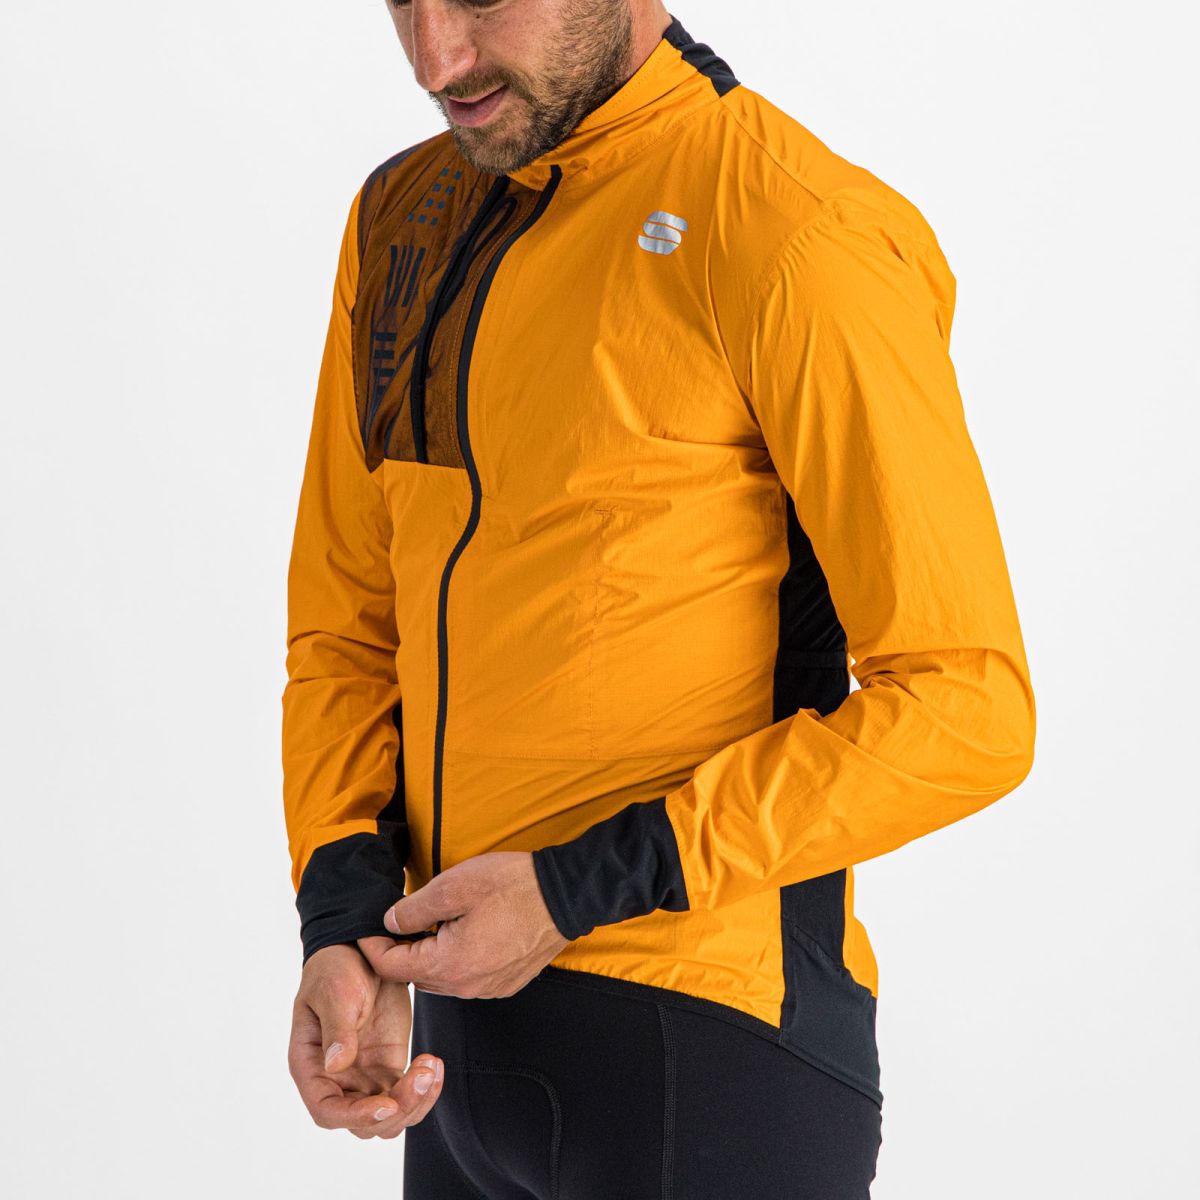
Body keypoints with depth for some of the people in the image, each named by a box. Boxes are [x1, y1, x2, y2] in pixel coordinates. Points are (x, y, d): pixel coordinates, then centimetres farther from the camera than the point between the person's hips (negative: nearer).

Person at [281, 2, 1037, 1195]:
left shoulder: (798, 238, -15)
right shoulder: (401, 222, 9)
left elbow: (965, 709, -16)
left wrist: (577, 893, -18)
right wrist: (345, 929, -4)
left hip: (710, 1054, -7)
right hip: (466, 1044, 7)